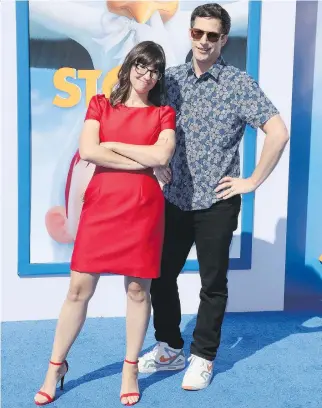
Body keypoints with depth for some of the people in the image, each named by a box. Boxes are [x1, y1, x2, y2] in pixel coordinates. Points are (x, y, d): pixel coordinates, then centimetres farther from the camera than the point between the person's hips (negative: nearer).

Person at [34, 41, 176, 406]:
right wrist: (143, 161, -7)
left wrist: (113, 145, -3)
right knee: (79, 288, 4)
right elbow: (87, 151, -7)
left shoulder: (164, 114, 10)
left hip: (143, 208, 0)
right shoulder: (100, 105, 10)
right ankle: (56, 366, 21)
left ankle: (130, 368, 24)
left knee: (137, 289, 6)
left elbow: (161, 155, -10)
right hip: (100, 205, 1)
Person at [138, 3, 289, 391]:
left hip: (216, 203, -4)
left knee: (213, 284, 8)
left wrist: (252, 181, -12)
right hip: (175, 199, 4)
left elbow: (278, 133, -14)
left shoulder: (239, 83, -8)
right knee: (161, 275, 11)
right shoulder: (172, 78, 5)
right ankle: (169, 349, 30)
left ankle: (202, 358, 25)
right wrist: (157, 164, 6)